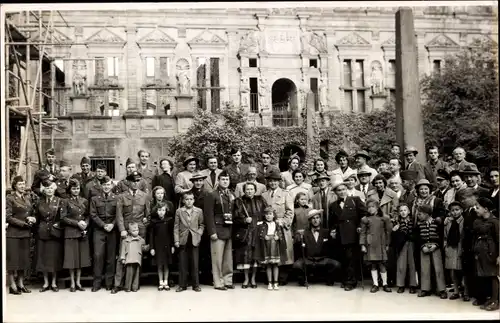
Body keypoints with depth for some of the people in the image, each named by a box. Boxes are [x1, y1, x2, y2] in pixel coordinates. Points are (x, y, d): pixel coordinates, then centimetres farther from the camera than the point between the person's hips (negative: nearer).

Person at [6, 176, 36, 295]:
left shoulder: (28, 198, 12)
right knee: (13, 258, -1)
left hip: (26, 233, 5)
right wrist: (24, 222, -13)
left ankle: (21, 283, 17)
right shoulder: (10, 198, -5)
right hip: (13, 233, -5)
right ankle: (12, 285, 6)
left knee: (24, 258, 8)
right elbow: (8, 217, -10)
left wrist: (33, 219, -2)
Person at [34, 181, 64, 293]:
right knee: (43, 258, 5)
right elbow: (37, 217, 12)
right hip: (42, 233, 3)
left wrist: (57, 225, -12)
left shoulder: (59, 201, -1)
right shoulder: (40, 202, 7)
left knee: (54, 258, 2)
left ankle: (54, 283, 13)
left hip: (55, 233, -2)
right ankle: (46, 283, 15)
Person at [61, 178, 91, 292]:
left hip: (83, 232, 3)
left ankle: (78, 282, 13)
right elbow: (63, 218, -6)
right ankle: (72, 283, 7)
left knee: (82, 257, 4)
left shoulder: (84, 201, 11)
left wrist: (85, 223, -7)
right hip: (71, 232, -3)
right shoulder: (66, 202, 0)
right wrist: (77, 223, -13)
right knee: (72, 257, -1)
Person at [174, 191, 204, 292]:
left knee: (195, 264, 2)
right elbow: (176, 227, 2)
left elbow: (202, 225, 10)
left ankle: (196, 285, 9)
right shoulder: (179, 211, 2)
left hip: (194, 240, 0)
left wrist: (199, 234, -6)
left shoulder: (199, 211, 3)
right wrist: (176, 240, -4)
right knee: (182, 264, 3)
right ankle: (182, 285, 10)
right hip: (183, 240, 0)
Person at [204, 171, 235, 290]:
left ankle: (228, 281, 19)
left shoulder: (232, 196, 13)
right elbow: (209, 215, -8)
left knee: (228, 258, 10)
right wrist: (212, 232, -14)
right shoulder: (212, 195, -5)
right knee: (217, 258, -2)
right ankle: (218, 282, 5)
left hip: (230, 230, 6)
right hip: (218, 230, -6)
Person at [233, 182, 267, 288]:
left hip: (258, 231, 1)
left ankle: (253, 279, 13)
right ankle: (246, 279, 9)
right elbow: (236, 217, -3)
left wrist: (261, 223, -6)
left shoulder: (260, 200, 8)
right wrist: (245, 220, -20)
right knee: (245, 255, -4)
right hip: (244, 232, -1)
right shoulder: (239, 201, 3)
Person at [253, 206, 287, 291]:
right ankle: (269, 283, 8)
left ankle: (275, 283, 9)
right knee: (268, 265, 2)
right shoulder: (261, 226, 4)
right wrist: (264, 237, -17)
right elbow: (258, 235, -1)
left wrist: (278, 237, -13)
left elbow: (281, 235, 6)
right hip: (266, 248, -1)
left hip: (275, 247, 1)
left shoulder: (278, 225, 9)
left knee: (275, 265, 3)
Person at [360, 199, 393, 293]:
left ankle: (384, 284, 12)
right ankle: (375, 284, 11)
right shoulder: (365, 219, 3)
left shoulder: (384, 218, 2)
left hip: (381, 245, -1)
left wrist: (387, 244, 4)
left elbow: (388, 231, 6)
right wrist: (362, 245, -3)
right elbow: (363, 232, 3)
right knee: (373, 265, 5)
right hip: (370, 245, 1)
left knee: (382, 264, 1)